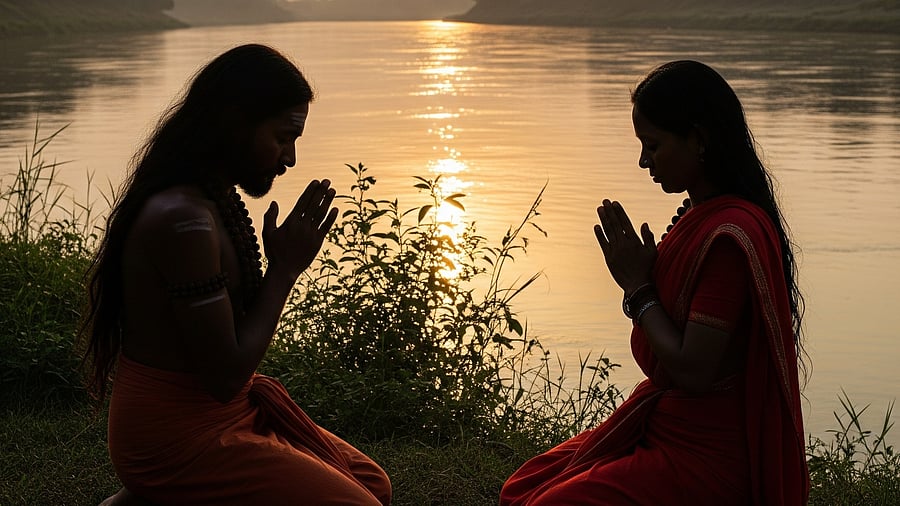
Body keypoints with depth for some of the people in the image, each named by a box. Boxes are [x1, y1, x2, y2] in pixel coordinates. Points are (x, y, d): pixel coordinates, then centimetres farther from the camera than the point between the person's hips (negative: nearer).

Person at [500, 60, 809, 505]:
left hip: (705, 460, -10)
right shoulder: (700, 217, 9)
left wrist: (639, 287, -14)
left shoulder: (729, 236, -23)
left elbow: (692, 371, -23)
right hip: (661, 426, 10)